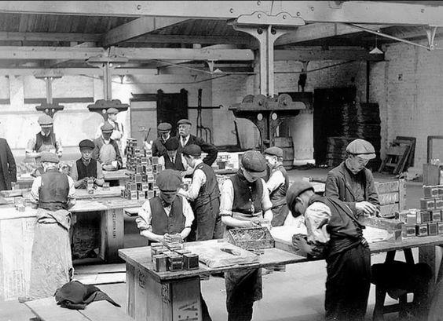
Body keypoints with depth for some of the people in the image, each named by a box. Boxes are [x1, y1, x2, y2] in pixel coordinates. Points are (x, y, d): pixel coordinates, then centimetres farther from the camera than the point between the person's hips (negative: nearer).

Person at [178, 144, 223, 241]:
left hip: (206, 208, -9)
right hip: (216, 205, 9)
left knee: (203, 240, -4)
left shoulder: (198, 172, -14)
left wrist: (179, 191, -3)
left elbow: (192, 195, -18)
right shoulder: (208, 168, 14)